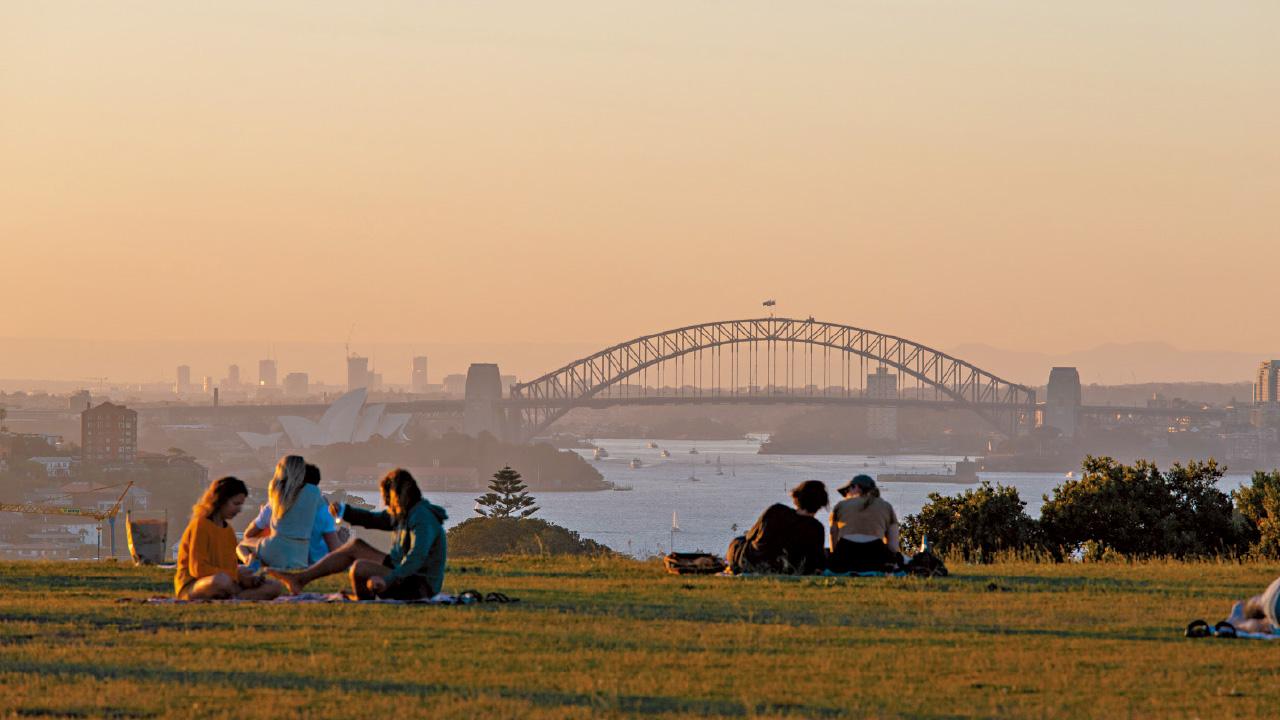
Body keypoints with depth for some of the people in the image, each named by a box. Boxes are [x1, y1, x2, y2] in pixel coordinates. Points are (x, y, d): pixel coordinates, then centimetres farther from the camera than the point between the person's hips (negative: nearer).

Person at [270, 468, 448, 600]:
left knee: (359, 568, -25)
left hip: (418, 587, -10)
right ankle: (300, 579, 10)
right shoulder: (404, 513, 10)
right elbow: (374, 520, 22)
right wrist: (343, 510, 8)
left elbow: (416, 557, -33)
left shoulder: (422, 519, -21)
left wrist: (388, 580, -41)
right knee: (355, 546, 12)